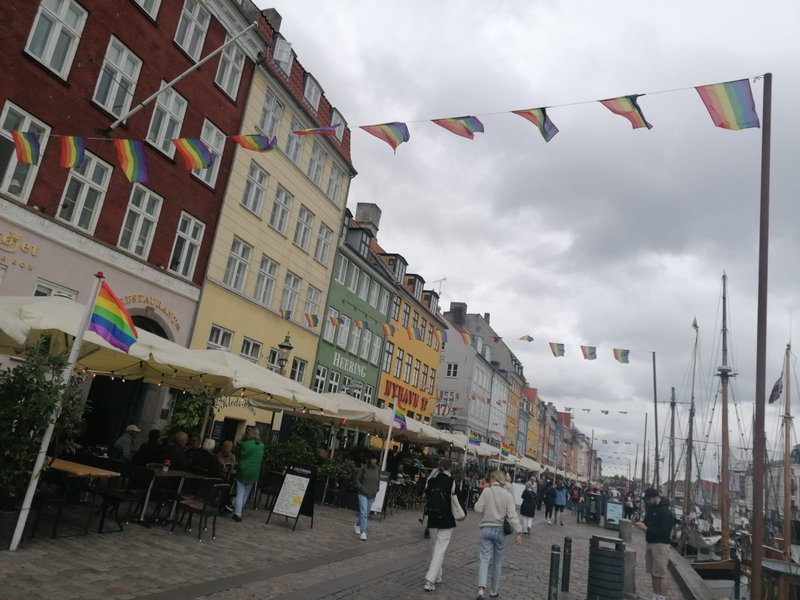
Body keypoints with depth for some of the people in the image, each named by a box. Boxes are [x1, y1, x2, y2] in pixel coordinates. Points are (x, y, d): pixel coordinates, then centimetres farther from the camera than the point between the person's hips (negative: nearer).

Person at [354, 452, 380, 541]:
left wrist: (376, 490, 4)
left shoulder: (378, 469, 0)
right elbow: (357, 479, -1)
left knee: (366, 513, 15)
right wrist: (361, 488, -11)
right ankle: (363, 532, -10)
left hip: (372, 495, 4)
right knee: (364, 513, -14)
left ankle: (357, 525, 39)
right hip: (363, 494, -4)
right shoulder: (364, 467, -10)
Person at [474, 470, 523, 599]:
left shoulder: (486, 491, -6)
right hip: (500, 530, 1)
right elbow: (512, 515, -10)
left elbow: (478, 509, -9)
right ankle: (494, 591, 25)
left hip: (486, 529, -1)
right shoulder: (508, 495, -3)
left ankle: (481, 588, -20)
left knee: (484, 559, -2)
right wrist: (519, 532, -10)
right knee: (497, 563, 15)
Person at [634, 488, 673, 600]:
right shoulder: (652, 508, 13)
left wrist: (646, 529, -22)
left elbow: (664, 531, -20)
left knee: (661, 575, -7)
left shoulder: (665, 511, -14)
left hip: (660, 544, -9)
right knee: (653, 574, 12)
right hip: (650, 543, 9)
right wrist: (642, 524, 0)